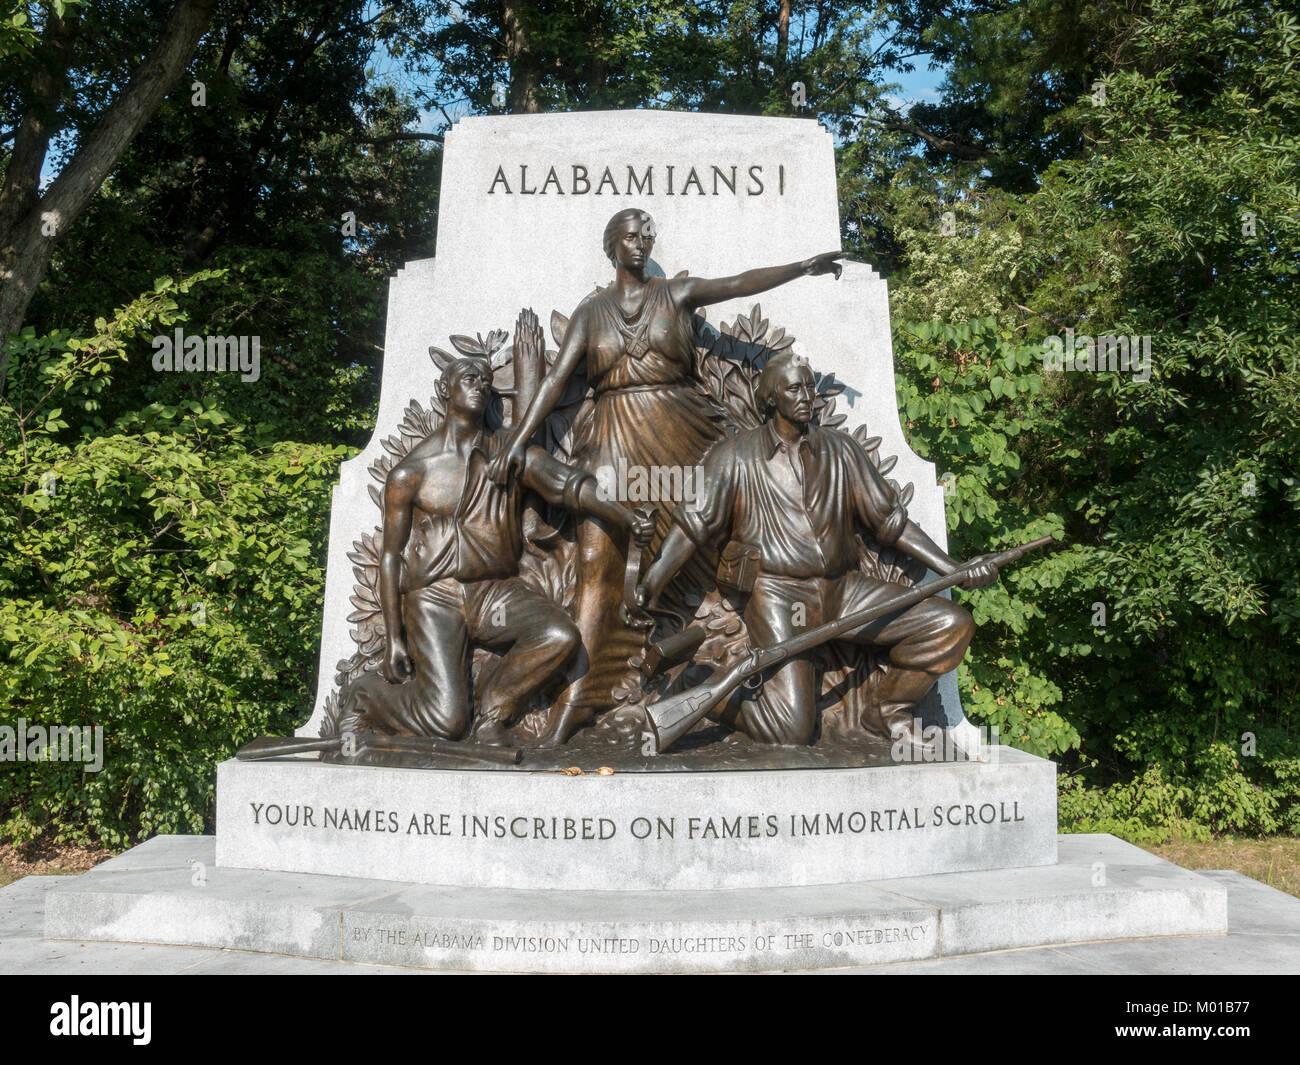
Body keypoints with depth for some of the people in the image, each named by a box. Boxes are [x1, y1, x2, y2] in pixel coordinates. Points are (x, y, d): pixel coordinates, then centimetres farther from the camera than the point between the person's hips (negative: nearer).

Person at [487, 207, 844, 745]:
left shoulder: (676, 293, 7)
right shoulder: (592, 309, 10)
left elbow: (739, 283, -6)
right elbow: (556, 377, 6)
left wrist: (802, 267, -20)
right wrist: (518, 440, -2)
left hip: (678, 436, 0)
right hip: (614, 440, 0)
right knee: (597, 559, -8)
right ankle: (573, 700, -9)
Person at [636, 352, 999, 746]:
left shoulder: (841, 450, 13)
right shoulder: (735, 457, 5)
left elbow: (890, 521, 15)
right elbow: (693, 524, 1)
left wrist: (956, 572, 8)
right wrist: (649, 588, -12)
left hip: (843, 589, 4)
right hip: (778, 592, -4)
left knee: (952, 624, -11)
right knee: (793, 730, -20)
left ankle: (894, 712, 12)